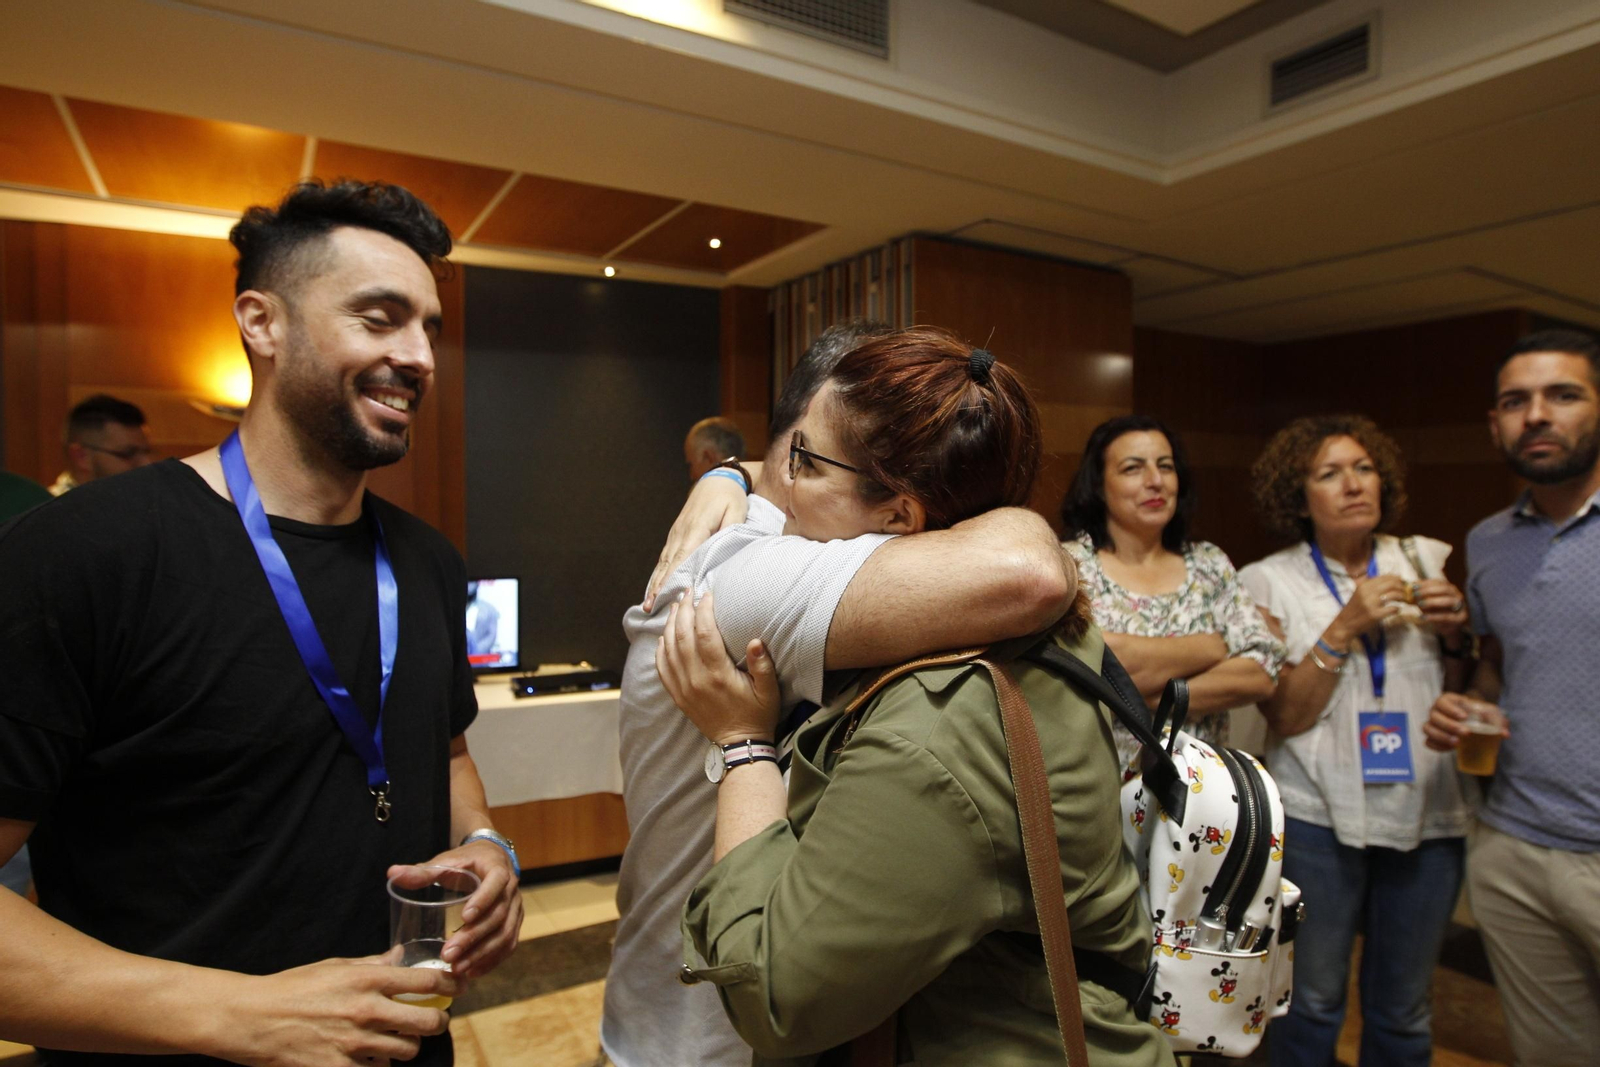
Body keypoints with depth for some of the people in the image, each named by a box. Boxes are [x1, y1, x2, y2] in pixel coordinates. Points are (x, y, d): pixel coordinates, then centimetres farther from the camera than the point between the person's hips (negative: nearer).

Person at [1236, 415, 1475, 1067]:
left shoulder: (1423, 563, 4)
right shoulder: (1271, 581, -5)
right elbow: (1283, 716, -11)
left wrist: (1453, 636, -8)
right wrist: (1345, 629, -18)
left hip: (1427, 813, 3)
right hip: (1318, 815, -3)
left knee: (1403, 1010, 16)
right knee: (1313, 1002, 10)